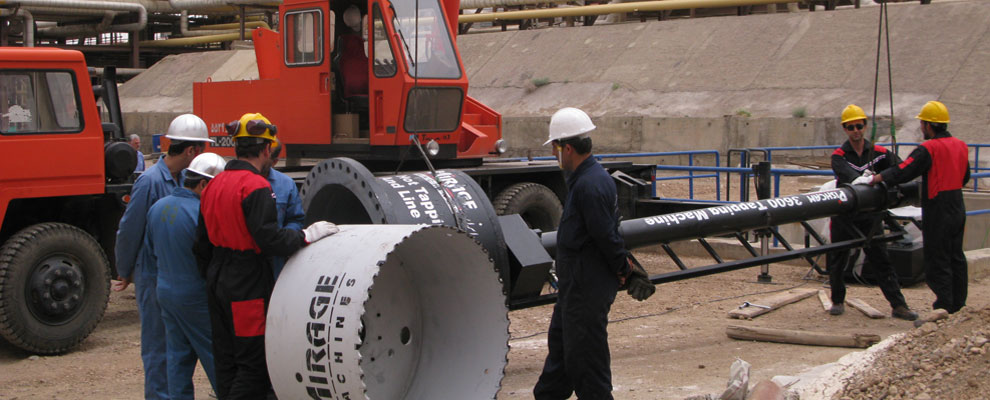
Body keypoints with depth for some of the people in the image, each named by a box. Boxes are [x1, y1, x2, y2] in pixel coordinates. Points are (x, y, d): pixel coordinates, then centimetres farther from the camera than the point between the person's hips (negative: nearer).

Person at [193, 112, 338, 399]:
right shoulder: (256, 186, -16)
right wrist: (307, 236, -14)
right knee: (254, 365, -3)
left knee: (226, 360, 15)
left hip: (218, 282, 9)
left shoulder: (214, 185, 11)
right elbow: (269, 239, -24)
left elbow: (201, 245, 16)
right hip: (248, 286, -9)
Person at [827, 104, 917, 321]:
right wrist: (860, 179, -43)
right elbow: (845, 173, -23)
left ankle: (898, 305, -1)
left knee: (881, 261, 0)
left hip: (870, 217, 1)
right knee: (837, 262, 8)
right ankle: (837, 301, 25)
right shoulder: (839, 155, -1)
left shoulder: (878, 153, 5)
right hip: (844, 218, -1)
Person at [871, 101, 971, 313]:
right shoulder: (961, 146, 8)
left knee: (937, 263, -1)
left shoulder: (928, 149, -17)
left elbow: (902, 173, -20)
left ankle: (944, 307, 1)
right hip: (958, 210, 8)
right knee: (956, 258, 16)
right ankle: (958, 306, 23)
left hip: (938, 214, -8)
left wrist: (878, 177, -7)